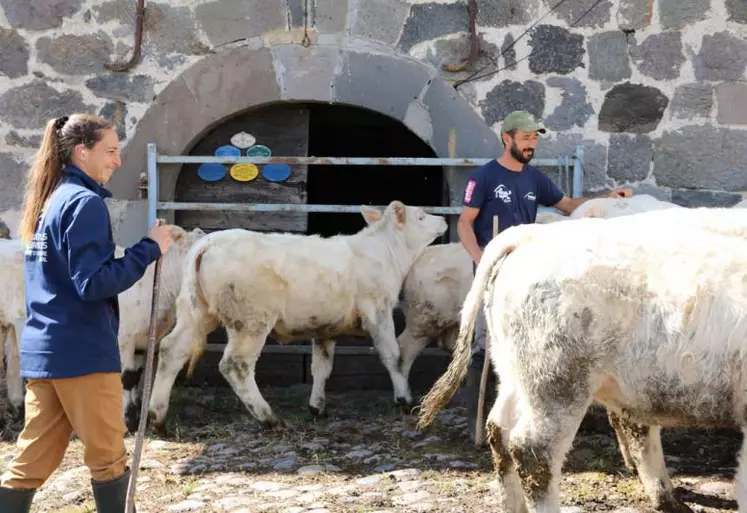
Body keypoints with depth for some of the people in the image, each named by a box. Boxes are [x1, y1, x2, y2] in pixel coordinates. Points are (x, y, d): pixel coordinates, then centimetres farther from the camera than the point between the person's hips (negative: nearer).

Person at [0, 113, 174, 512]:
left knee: (34, 459, 9)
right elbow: (93, 283, -20)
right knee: (108, 455, 5)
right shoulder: (85, 202, -13)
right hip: (82, 351, -8)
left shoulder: (51, 199, 15)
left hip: (43, 349, 8)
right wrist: (150, 248, -15)